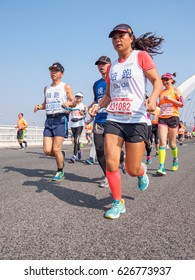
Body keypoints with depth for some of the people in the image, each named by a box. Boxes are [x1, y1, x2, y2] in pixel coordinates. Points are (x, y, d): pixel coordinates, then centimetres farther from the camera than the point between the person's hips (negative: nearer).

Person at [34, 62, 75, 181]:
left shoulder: (66, 87, 4)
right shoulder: (47, 88, 20)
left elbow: (74, 103, 1)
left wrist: (68, 103, -21)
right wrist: (39, 106, 5)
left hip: (61, 119, -5)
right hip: (49, 119, 5)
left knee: (56, 149, -9)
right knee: (47, 150, -4)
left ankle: (60, 171, 13)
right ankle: (61, 155, 28)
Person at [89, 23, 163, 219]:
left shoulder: (141, 56, 2)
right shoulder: (112, 67, 16)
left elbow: (157, 82, -5)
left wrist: (152, 98, -25)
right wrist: (98, 106, 2)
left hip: (136, 120, -4)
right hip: (113, 120, 5)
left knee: (132, 170, -1)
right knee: (111, 164, -7)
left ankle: (142, 172, 38)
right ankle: (118, 203, 12)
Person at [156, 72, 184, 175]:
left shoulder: (175, 90, 5)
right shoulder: (161, 92, 16)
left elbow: (181, 104, -1)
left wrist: (170, 99, -13)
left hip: (173, 118, -2)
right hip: (162, 119, 3)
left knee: (172, 143, 5)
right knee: (162, 142, -14)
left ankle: (175, 160, 35)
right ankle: (161, 167, -20)